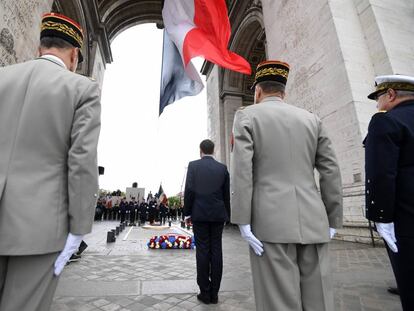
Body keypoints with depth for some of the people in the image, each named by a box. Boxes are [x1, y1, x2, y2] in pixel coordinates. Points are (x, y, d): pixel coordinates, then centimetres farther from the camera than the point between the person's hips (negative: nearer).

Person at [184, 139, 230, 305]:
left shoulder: (193, 165, -3)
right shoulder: (222, 167, 4)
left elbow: (189, 190, -9)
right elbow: (226, 194, 6)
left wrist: (187, 213, 0)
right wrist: (226, 215, 15)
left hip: (199, 214, -2)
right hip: (218, 214, 2)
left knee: (202, 251, 4)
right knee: (216, 251, 7)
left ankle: (205, 292, 13)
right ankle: (214, 293, 16)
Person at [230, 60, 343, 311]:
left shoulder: (246, 115, 3)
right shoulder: (311, 119, 14)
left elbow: (241, 170, -10)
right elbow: (332, 173, 8)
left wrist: (242, 222, -10)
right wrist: (332, 222, 13)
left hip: (269, 220, -4)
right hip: (312, 221, 5)